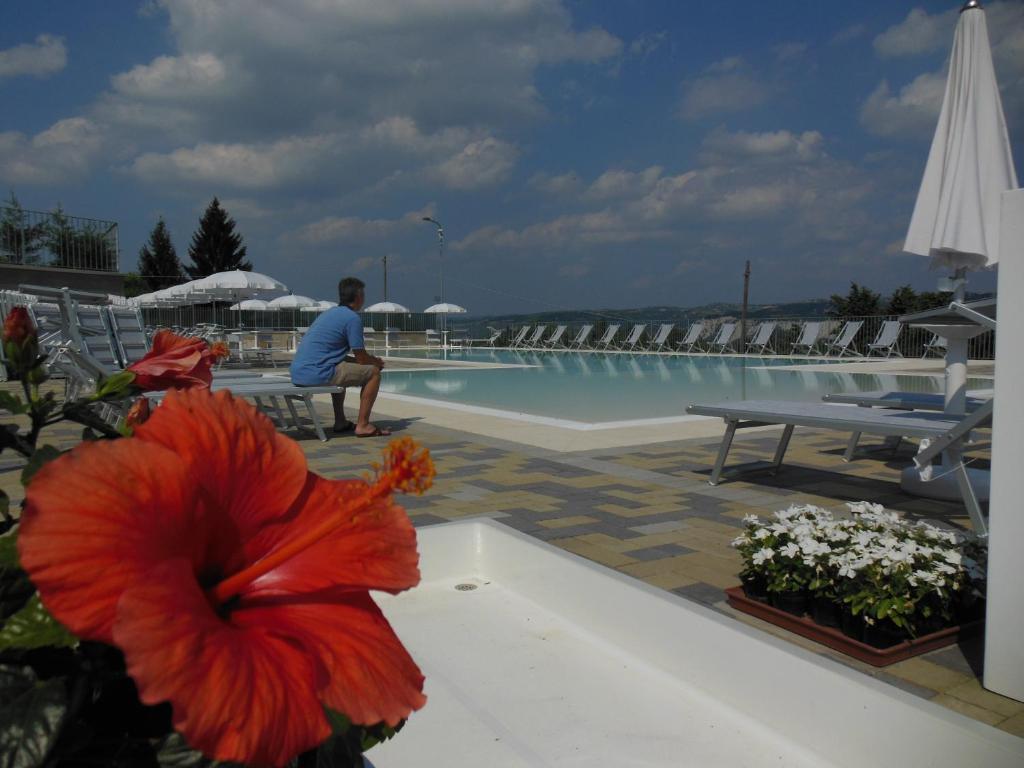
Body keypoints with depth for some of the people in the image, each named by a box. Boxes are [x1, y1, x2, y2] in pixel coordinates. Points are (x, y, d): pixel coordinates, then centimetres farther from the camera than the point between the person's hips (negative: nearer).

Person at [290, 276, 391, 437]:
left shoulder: (329, 313, 22)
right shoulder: (352, 318, -6)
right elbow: (361, 358, -5)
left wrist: (372, 360, 27)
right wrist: (377, 362, 17)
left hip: (297, 373, 10)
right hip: (317, 374, -9)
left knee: (342, 368, 36)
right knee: (373, 372, 1)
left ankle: (340, 422, 32)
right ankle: (363, 425, 0)